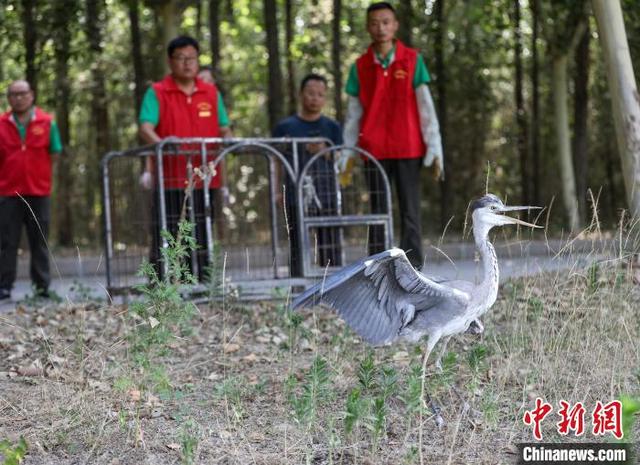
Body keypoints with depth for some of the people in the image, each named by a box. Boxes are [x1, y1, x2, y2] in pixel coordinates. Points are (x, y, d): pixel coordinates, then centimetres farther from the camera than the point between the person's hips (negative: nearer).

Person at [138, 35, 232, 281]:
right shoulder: (157, 93, 2)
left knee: (201, 241, 8)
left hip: (204, 179, 4)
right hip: (170, 180, -4)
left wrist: (226, 141, -10)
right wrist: (160, 143, -32)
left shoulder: (212, 93, 14)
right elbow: (145, 128, -11)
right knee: (165, 242, -6)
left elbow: (224, 130, 14)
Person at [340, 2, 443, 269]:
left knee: (410, 211, 0)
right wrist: (346, 155, 6)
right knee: (377, 212, 4)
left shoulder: (412, 60, 2)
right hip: (374, 151, 2)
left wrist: (434, 148, -5)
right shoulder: (360, 66, 7)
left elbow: (425, 105, 1)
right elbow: (353, 113, 10)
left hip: (408, 149, -2)